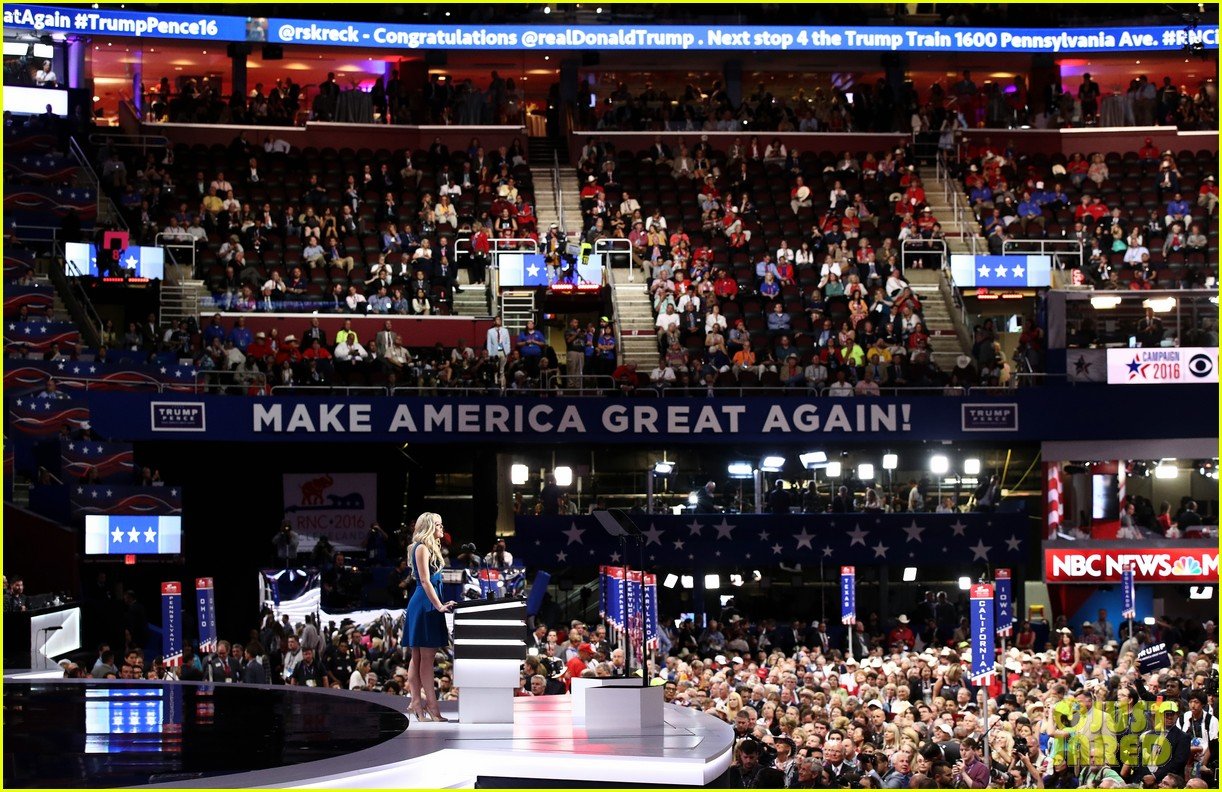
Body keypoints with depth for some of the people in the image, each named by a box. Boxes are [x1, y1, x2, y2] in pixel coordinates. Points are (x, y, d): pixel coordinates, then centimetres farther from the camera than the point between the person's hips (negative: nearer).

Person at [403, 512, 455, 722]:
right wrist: (439, 605, -20)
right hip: (424, 604, -10)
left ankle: (417, 701, 8)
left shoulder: (430, 548, 20)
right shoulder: (422, 548, -9)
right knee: (426, 656, -10)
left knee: (419, 656, 8)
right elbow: (425, 580, -16)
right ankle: (432, 706, -12)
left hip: (428, 605, 10)